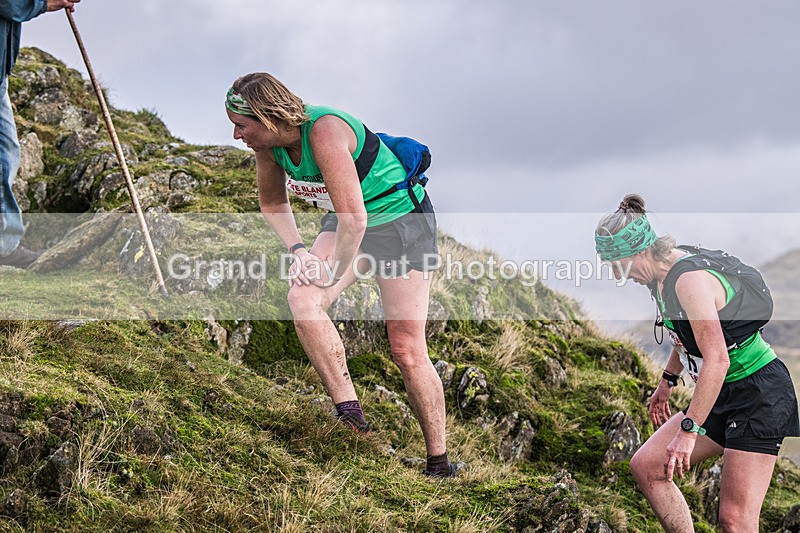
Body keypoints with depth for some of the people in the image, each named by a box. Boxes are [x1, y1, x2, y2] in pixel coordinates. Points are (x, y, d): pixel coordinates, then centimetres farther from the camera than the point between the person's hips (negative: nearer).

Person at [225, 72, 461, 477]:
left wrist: (335, 272, -21)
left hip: (400, 219, -7)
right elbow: (272, 203, 12)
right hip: (344, 222, 7)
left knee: (407, 350, -7)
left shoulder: (323, 132, -33)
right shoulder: (268, 143, -8)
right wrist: (297, 249, -4)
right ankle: (350, 416, -17)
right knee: (302, 298, -22)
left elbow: (354, 218, -35)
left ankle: (439, 464, 7)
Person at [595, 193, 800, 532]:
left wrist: (688, 430, -29)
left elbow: (717, 359, -30)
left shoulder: (689, 279, -23)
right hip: (727, 395, 10)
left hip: (760, 395, -10)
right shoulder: (665, 272, 6)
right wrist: (667, 381, 34)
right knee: (645, 465, 6)